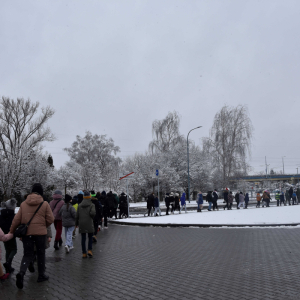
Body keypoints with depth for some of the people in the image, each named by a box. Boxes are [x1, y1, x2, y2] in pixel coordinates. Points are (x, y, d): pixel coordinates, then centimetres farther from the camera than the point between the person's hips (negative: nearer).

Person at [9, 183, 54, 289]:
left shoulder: (24, 204, 2)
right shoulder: (44, 204, -6)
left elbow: (17, 219, 2)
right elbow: (50, 219, -4)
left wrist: (11, 232, 12)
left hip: (26, 233, 2)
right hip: (40, 233, -2)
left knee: (28, 254, 11)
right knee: (40, 254, 14)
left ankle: (21, 272, -13)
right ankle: (41, 275, 23)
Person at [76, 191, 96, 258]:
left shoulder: (80, 205, 6)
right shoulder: (91, 205, -4)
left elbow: (77, 215, 6)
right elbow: (93, 213, -21)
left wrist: (76, 223, 18)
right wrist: (92, 218, 1)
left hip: (81, 224, 3)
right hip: (89, 224, -3)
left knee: (83, 239, 7)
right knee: (90, 237, 12)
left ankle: (84, 253, 10)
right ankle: (89, 250, 0)